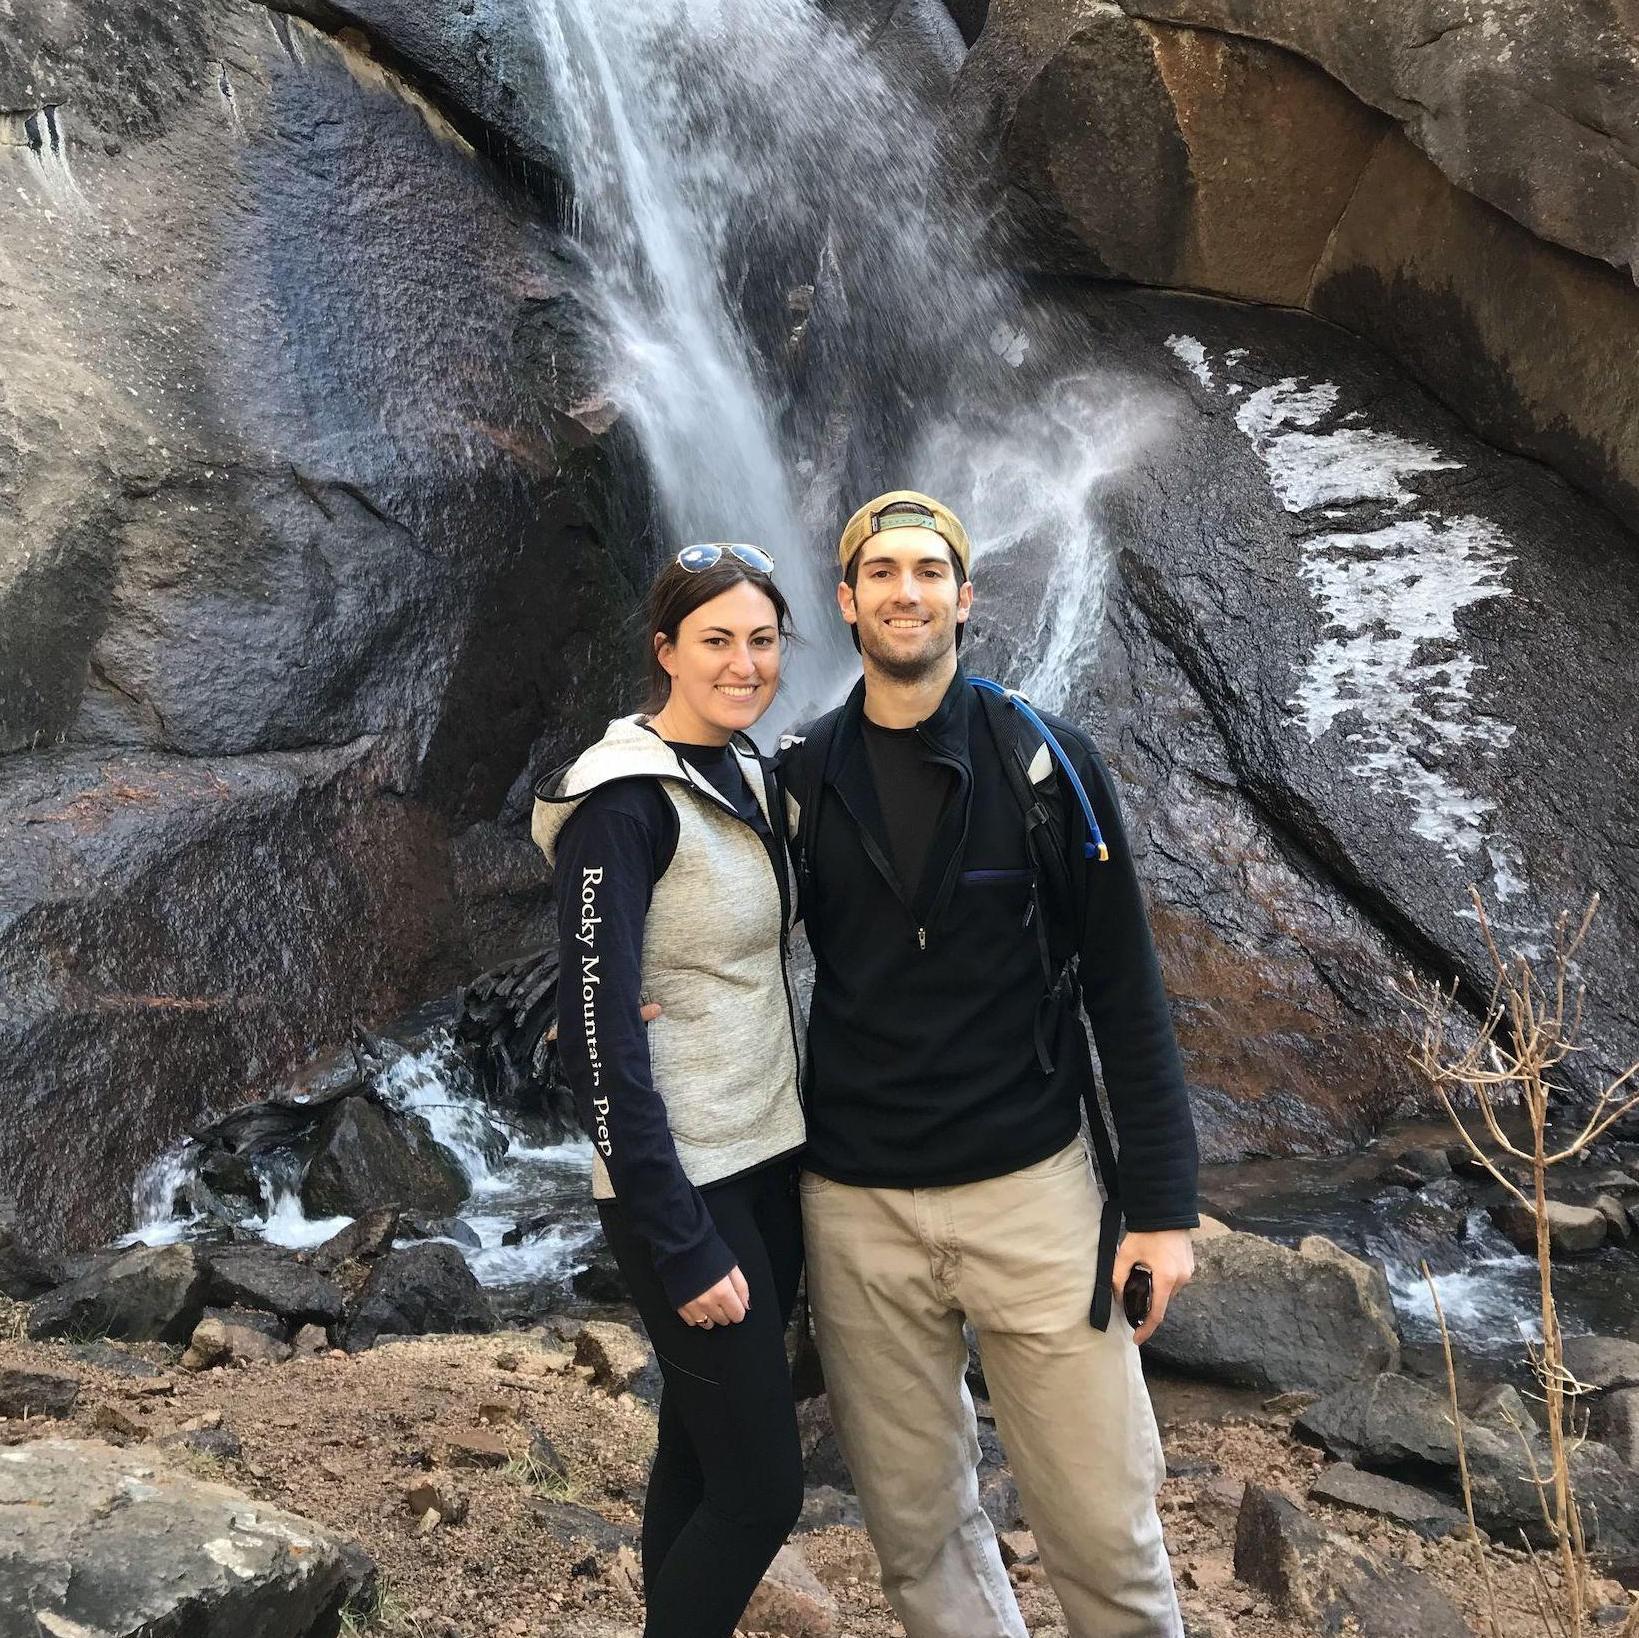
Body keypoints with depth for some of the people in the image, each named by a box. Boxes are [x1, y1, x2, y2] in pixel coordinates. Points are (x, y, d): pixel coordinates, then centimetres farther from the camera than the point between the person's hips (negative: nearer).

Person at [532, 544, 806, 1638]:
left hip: (768, 1163, 7)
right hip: (685, 1188, -7)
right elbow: (598, 1034, -20)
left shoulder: (751, 776, 8)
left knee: (700, 1457, 16)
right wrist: (681, 1244, -20)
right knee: (762, 1489, 0)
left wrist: (805, 1153, 13)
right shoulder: (624, 800, -17)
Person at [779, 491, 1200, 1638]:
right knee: (918, 1524, 13)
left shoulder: (1048, 764, -4)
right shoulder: (800, 780, 3)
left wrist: (1164, 1202, -5)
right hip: (856, 1208, 2)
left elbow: (1125, 993, -3)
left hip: (1033, 1191, -2)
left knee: (1105, 1527, 5)